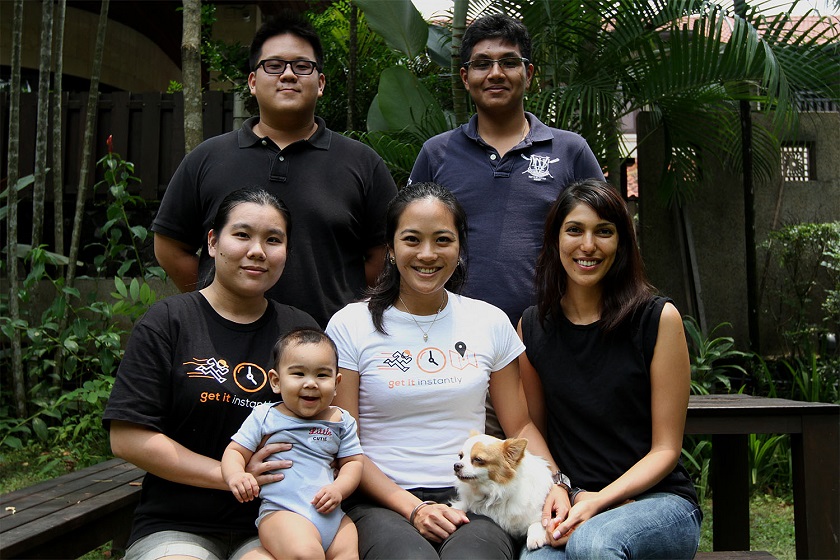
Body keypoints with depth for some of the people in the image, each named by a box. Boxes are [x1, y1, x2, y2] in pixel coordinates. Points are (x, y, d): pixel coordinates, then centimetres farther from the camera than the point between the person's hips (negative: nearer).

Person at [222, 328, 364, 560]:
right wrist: (235, 475, -15)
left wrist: (338, 489, -7)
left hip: (331, 513, 4)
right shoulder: (264, 417, 8)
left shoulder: (341, 421, 14)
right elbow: (235, 451, 8)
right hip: (282, 512, -4)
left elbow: (353, 461, 14)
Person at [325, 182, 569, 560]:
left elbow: (520, 426, 14)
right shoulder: (350, 326, 2)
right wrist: (413, 508, -12)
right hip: (383, 502, -1)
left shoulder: (491, 322, 9)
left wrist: (554, 482, -5)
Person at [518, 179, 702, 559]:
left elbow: (665, 449, -4)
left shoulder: (658, 319, -5)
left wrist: (597, 501, -16)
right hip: (569, 503, 2)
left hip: (658, 500, -2)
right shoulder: (533, 326, 5)